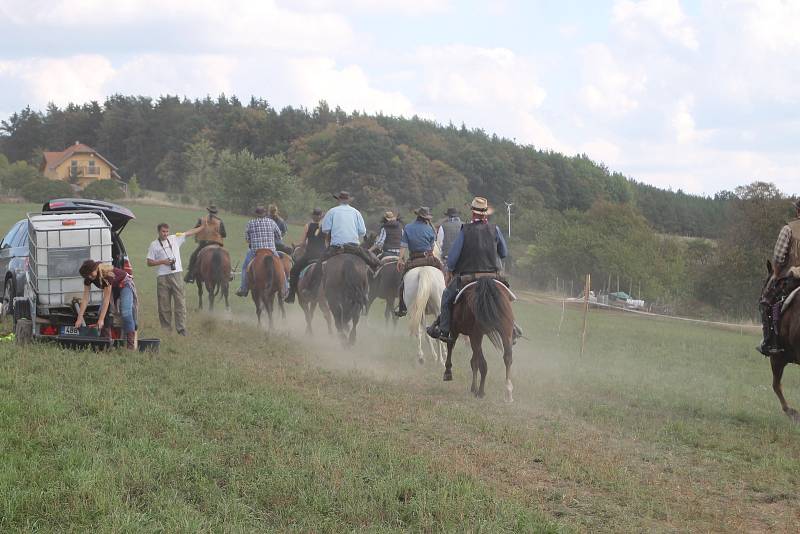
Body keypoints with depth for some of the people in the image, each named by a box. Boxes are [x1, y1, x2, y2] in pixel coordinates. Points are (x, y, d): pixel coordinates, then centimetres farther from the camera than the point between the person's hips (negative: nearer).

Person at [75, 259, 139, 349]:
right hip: (112, 288, 7)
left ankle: (131, 345, -24)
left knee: (125, 313, -23)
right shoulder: (88, 277, -19)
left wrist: (101, 320, -37)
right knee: (102, 311, -8)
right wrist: (79, 318, -23)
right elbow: (85, 298, -17)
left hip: (124, 285, -7)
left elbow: (106, 298, -36)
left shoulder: (107, 274, -37)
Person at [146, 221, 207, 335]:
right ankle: (166, 329, 12)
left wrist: (202, 226, 13)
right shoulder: (154, 245, 6)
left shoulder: (175, 238, 11)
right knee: (164, 305, 3)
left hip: (176, 274, 1)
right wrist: (162, 262, -8)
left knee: (180, 302, -4)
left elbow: (190, 233, 16)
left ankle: (181, 328, -3)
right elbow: (149, 262, 4)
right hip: (162, 277, -1)